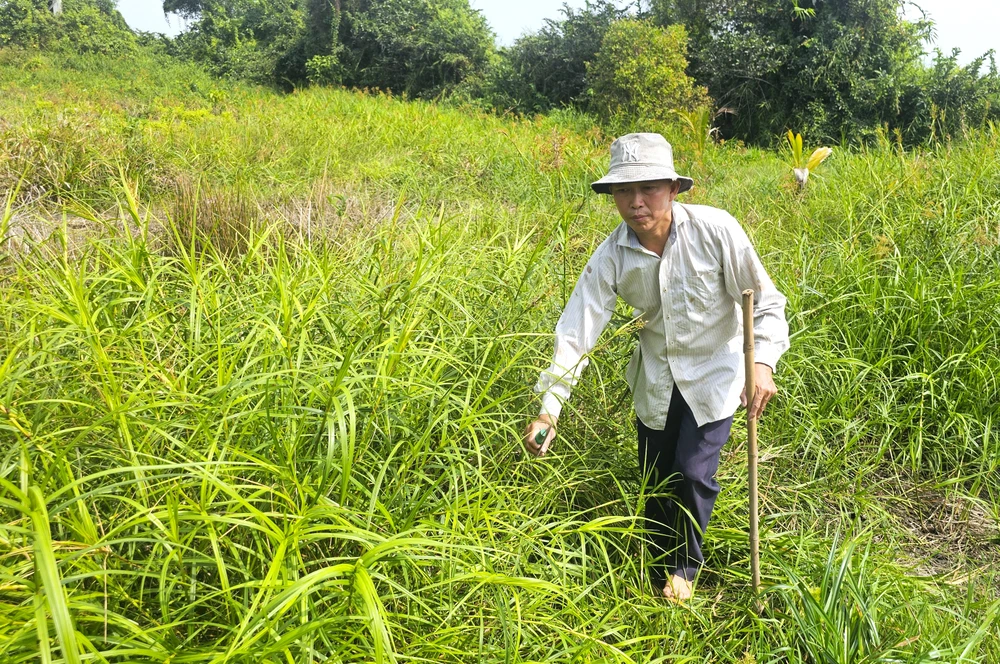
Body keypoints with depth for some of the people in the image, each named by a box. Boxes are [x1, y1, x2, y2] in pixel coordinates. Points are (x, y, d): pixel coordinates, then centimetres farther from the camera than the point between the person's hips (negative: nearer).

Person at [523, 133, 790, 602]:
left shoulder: (715, 229, -24)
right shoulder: (612, 256, -17)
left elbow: (764, 301, -14)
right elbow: (577, 329, -21)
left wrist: (763, 362, -28)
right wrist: (549, 408, -29)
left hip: (714, 372, -3)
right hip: (656, 376, 3)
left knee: (693, 474, -6)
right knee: (655, 479, 12)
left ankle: (685, 567, 26)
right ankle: (660, 570, 39)